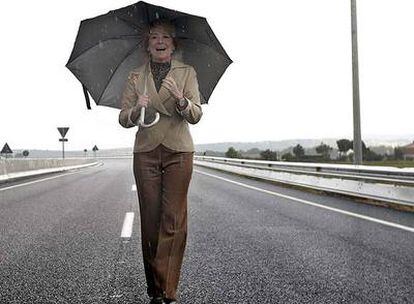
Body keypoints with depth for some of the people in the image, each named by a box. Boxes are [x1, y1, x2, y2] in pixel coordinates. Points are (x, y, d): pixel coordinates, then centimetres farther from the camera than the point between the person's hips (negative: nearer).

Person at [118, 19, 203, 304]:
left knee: (173, 221, -7)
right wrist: (137, 108, -17)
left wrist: (180, 98, -23)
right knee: (150, 220, 2)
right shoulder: (136, 76, 10)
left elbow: (196, 115, -3)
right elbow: (123, 119, 6)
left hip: (178, 152, -1)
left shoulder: (187, 72, 6)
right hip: (146, 152, 2)